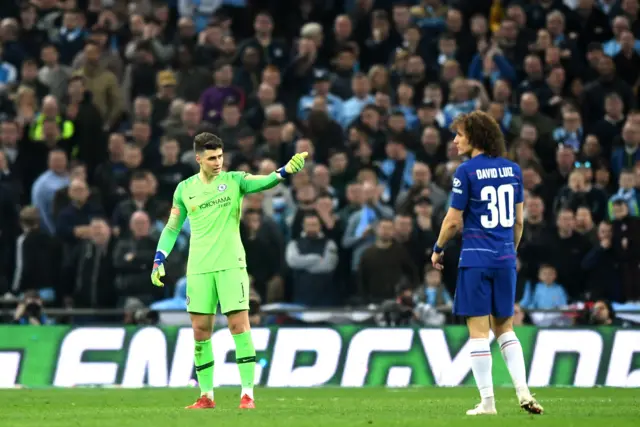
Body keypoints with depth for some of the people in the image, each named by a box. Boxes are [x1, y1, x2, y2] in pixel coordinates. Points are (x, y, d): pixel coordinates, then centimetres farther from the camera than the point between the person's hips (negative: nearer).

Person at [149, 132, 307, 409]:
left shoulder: (234, 180, 0)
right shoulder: (185, 189, 7)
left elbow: (262, 182, -18)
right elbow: (172, 228, 15)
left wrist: (286, 171, -38)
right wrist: (158, 261, 5)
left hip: (231, 265, -3)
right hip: (199, 269, 3)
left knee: (240, 325, -9)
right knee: (200, 331, 4)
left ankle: (247, 393, -8)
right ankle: (206, 395, 13)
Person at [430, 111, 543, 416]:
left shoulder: (467, 171, -9)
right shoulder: (512, 169, 7)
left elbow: (453, 220, -8)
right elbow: (518, 219, 11)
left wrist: (438, 249, 8)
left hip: (476, 259, -5)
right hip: (505, 258, 5)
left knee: (478, 330, 0)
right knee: (504, 328, 15)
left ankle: (487, 401, -1)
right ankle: (523, 392, 2)